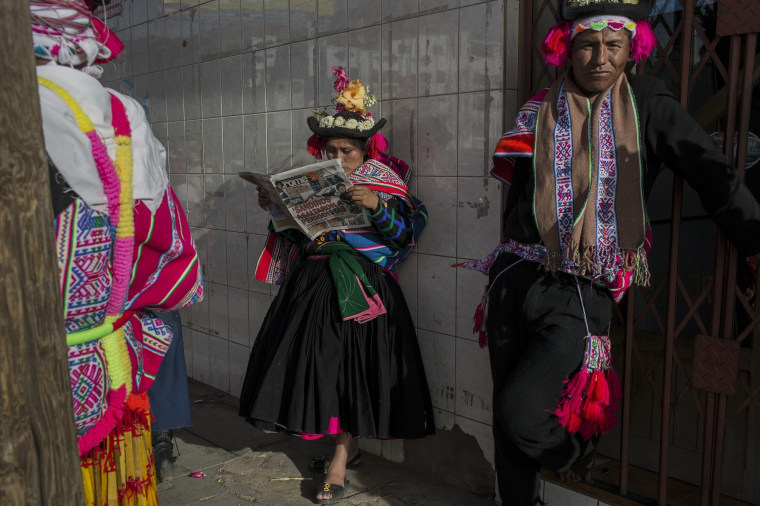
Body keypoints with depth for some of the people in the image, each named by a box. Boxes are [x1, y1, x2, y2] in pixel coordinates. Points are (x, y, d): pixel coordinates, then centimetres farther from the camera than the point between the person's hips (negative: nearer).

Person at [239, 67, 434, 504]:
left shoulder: (383, 180, 0)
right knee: (320, 361, 6)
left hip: (361, 285, -4)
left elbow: (404, 233, -9)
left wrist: (376, 206, -24)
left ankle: (340, 460, 8)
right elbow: (296, 234, 14)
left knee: (353, 365, -3)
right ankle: (348, 448, 23)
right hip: (315, 283, 5)